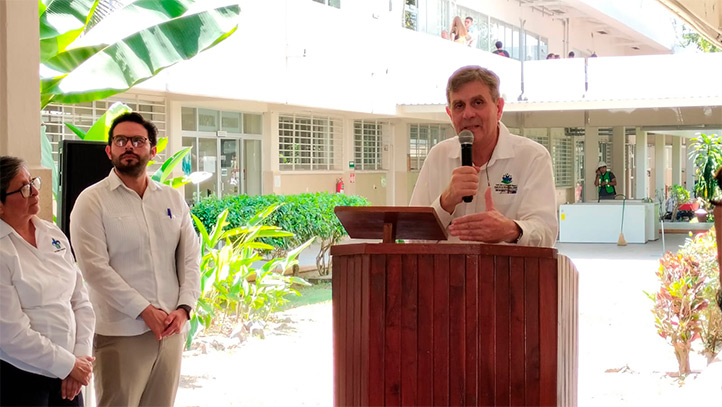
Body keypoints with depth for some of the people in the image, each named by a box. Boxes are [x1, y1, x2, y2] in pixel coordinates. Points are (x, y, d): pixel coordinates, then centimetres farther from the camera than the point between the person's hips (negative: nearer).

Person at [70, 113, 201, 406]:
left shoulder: (173, 199, 12)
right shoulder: (92, 201, -3)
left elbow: (191, 258, 9)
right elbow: (95, 267, -11)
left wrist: (184, 309, -7)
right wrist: (145, 311, -14)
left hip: (172, 327, 5)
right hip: (122, 333, -5)